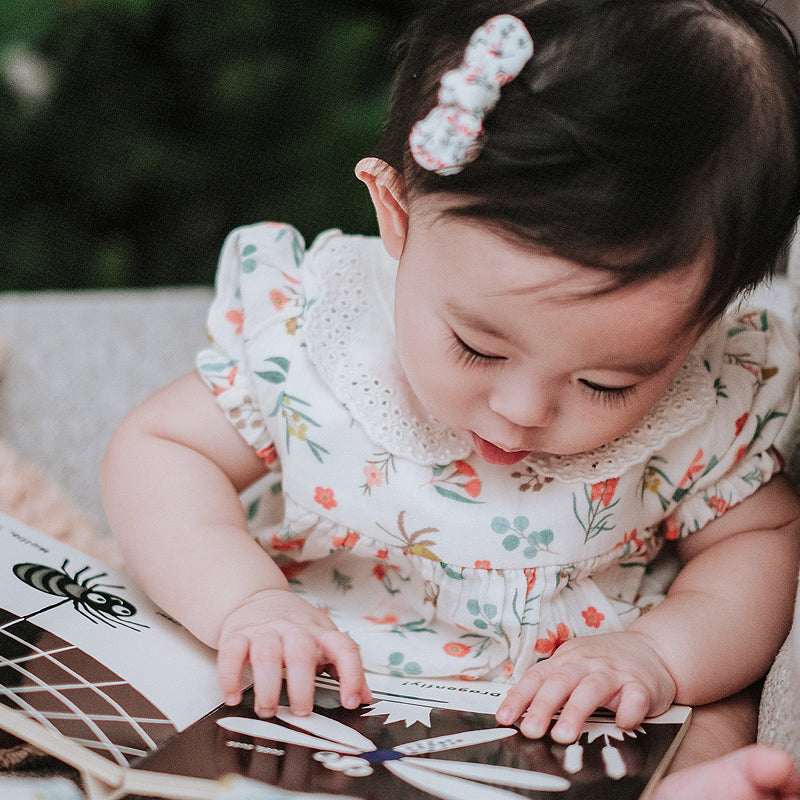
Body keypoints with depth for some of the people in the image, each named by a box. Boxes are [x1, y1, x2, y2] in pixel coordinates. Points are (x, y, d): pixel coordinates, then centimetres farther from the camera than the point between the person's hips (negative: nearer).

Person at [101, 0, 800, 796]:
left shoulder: (706, 406, -15)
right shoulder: (306, 330, -17)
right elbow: (156, 448, -8)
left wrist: (662, 653, -21)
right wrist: (244, 601, -25)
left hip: (577, 735, -1)